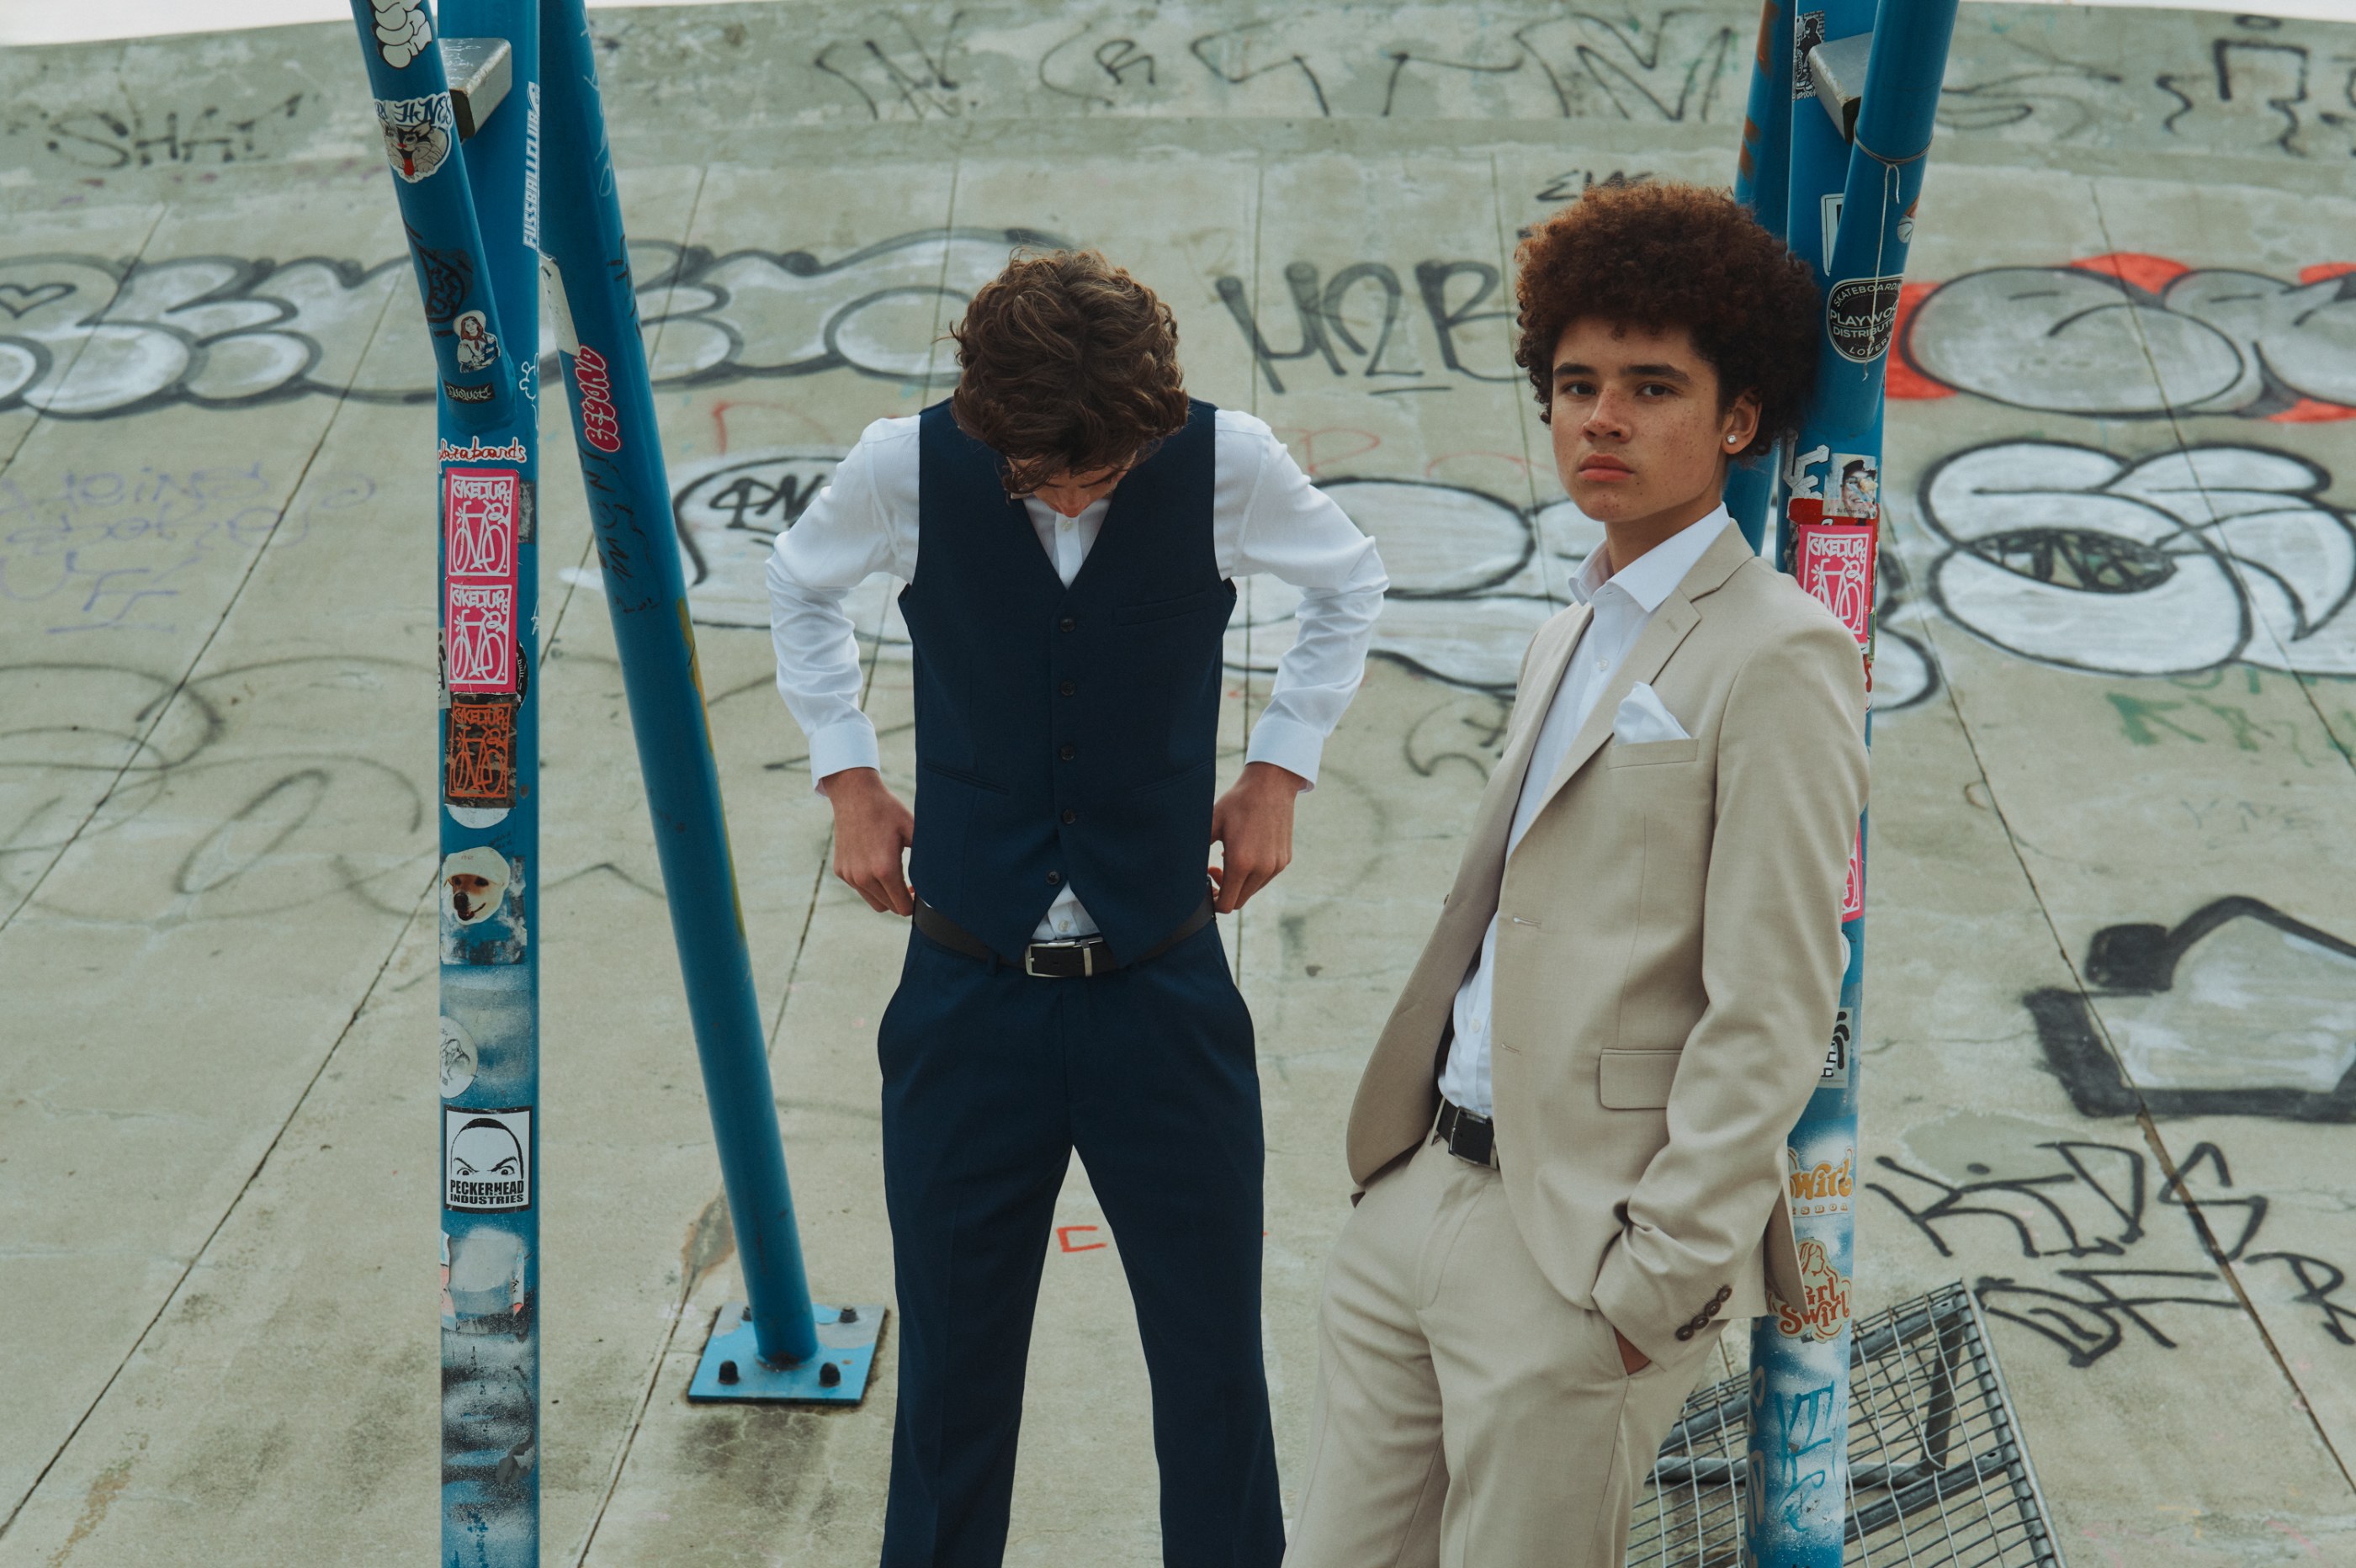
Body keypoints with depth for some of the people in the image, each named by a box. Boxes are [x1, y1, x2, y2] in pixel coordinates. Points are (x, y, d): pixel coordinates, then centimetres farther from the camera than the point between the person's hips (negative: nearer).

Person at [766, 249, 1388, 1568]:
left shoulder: (1228, 462, -9)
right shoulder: (907, 469, -7)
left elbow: (1352, 583, 13)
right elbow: (802, 588, 16)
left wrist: (1280, 771, 6)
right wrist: (848, 778, 8)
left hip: (1167, 989, 0)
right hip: (971, 994, 1)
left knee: (1216, 1367, 8)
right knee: (954, 1373, 11)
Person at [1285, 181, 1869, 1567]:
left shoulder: (1777, 658, -12)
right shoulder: (1570, 637, 16)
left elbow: (1771, 1023, -16)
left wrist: (1656, 1283, -16)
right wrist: (1409, 1170, 14)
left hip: (1582, 1246, -8)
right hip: (1421, 1196, 8)